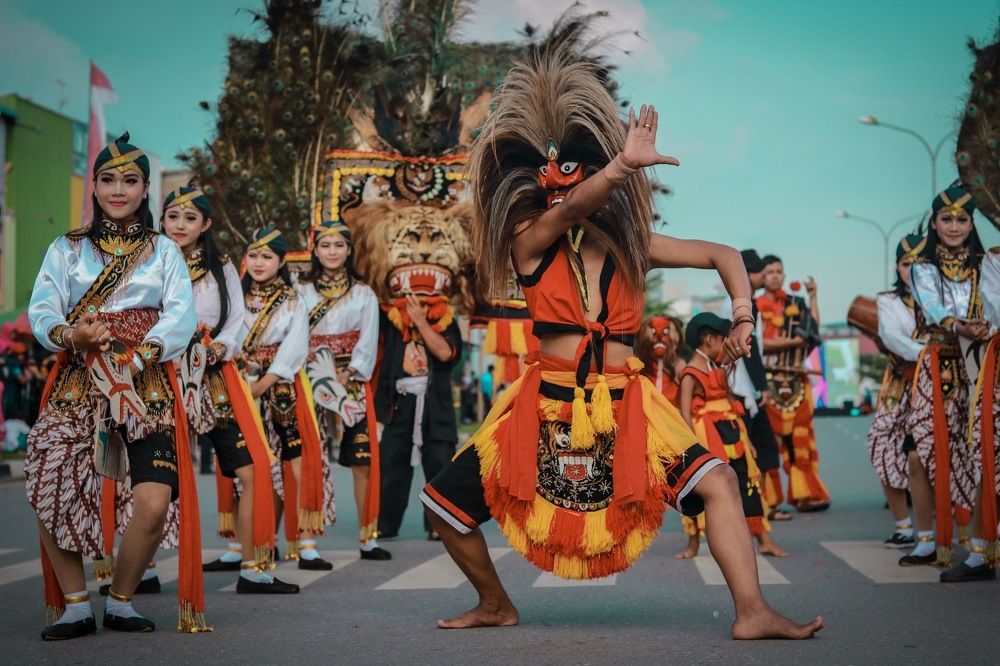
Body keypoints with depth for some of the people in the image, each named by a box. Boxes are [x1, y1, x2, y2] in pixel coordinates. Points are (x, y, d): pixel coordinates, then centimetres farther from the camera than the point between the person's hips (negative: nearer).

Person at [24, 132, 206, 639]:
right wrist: (70, 335, -20)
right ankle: (76, 607, 2)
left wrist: (144, 352, -17)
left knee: (154, 502, -17)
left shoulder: (163, 251, 14)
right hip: (76, 383, 1)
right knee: (49, 492, -14)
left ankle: (120, 602, 5)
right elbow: (41, 310, 2)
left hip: (147, 384, -1)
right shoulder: (66, 249, 14)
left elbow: (181, 315, 0)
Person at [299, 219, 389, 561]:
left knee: (363, 459, -5)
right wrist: (311, 377, -10)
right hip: (312, 384, 0)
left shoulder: (363, 294, 11)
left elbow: (368, 341, 3)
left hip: (353, 382, 1)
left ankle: (368, 537, -1)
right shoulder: (302, 292, 10)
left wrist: (349, 376, -9)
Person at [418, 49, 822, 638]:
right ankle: (496, 605, 25)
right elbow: (571, 212, -28)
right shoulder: (529, 241, -4)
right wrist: (623, 166, -45)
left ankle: (753, 613, -15)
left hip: (624, 408, 1)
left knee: (717, 482, -19)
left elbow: (723, 255, 12)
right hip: (547, 409, -1)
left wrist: (743, 318, -3)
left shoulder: (632, 246, 5)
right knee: (443, 505, 0)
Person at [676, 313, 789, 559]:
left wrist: (745, 438, 15)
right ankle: (693, 544, 12)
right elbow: (685, 412, -16)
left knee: (747, 484, 6)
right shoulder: (691, 373, -10)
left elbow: (731, 403, 16)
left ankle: (765, 540, 9)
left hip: (730, 432, 7)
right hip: (707, 435, -7)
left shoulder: (718, 369, 13)